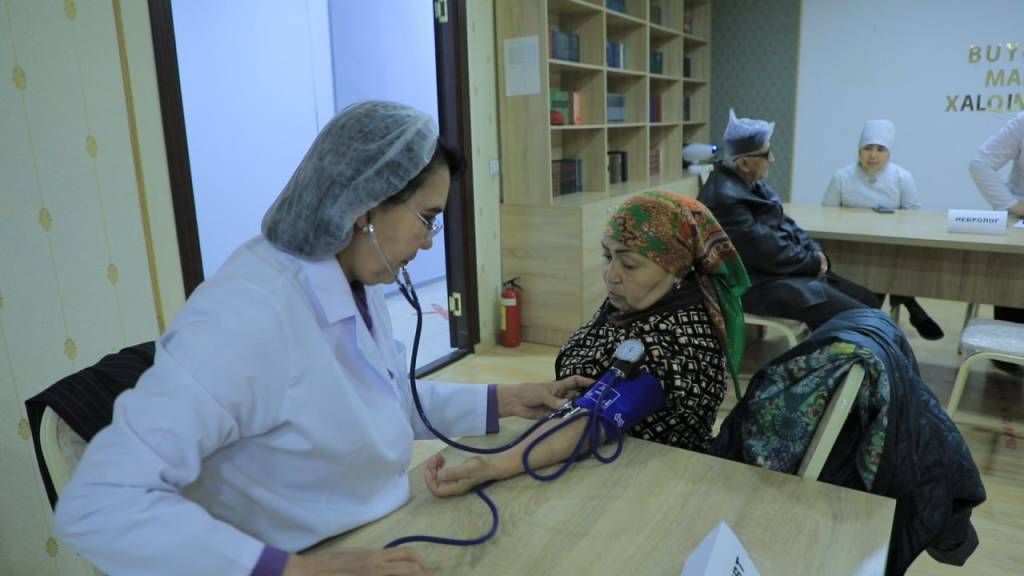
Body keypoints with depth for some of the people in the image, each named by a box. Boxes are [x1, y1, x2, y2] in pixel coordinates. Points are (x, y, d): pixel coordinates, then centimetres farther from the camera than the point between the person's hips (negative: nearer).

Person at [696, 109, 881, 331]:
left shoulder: (750, 182, 7)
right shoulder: (725, 198, -25)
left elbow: (783, 222, 15)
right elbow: (769, 254, -23)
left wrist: (815, 252, 0)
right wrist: (815, 261, -8)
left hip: (785, 269, 10)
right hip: (761, 285, -10)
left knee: (869, 302, 11)